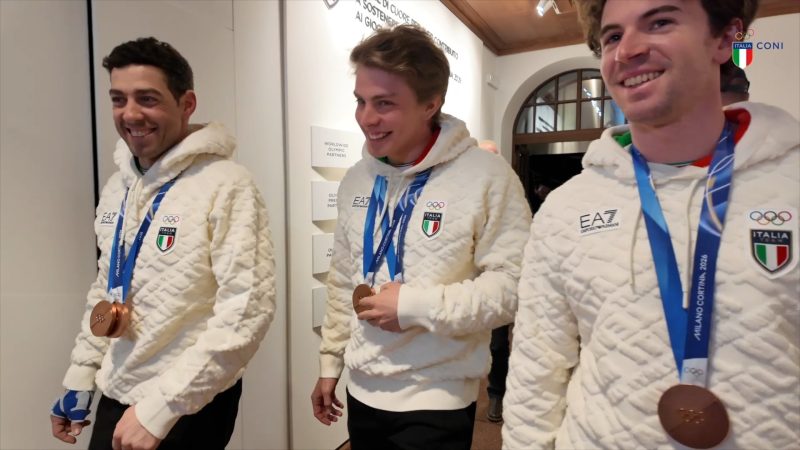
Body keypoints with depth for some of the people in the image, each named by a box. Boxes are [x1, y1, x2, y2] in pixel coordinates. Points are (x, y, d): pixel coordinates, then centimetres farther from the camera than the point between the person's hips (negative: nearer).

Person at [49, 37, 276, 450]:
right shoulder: (117, 187, 4)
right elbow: (107, 289, 14)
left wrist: (160, 406, -22)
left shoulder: (226, 186, -20)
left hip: (188, 409, -6)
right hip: (116, 397, 7)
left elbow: (248, 308, -25)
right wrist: (79, 377, 14)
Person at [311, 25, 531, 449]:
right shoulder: (356, 179, 3)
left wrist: (416, 306, -21)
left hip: (436, 402, -5)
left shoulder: (485, 175, -16)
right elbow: (342, 280, 10)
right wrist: (330, 362, 12)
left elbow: (514, 283, -18)